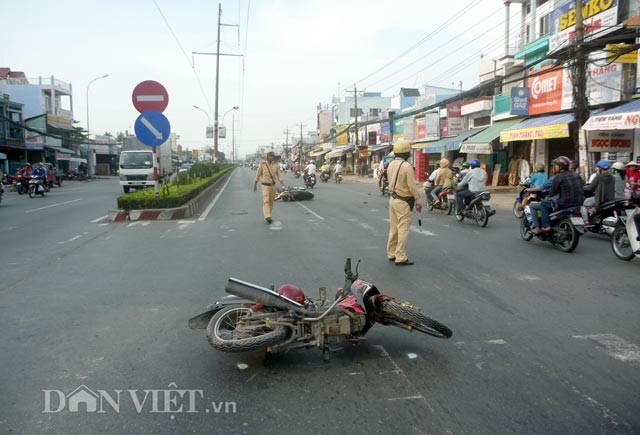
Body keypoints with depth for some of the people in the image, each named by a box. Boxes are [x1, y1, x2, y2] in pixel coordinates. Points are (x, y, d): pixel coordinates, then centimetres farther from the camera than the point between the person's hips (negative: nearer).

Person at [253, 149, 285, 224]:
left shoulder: (275, 165, 0)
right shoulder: (262, 165, -9)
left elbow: (279, 176, -2)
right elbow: (257, 176, 1)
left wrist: (283, 186, -13)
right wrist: (255, 186, 8)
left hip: (273, 186, 4)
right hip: (265, 186, -4)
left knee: (271, 202, 10)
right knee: (266, 201, -16)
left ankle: (267, 216, 25)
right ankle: (267, 217, -26)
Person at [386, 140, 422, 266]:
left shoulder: (391, 165, 7)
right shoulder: (407, 166, -17)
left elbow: (391, 182, 9)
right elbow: (412, 186, -17)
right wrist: (418, 201, -9)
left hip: (392, 199, 8)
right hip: (403, 201, -8)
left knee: (393, 228, 15)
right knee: (403, 229, -3)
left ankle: (391, 254, 23)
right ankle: (400, 258, -1)